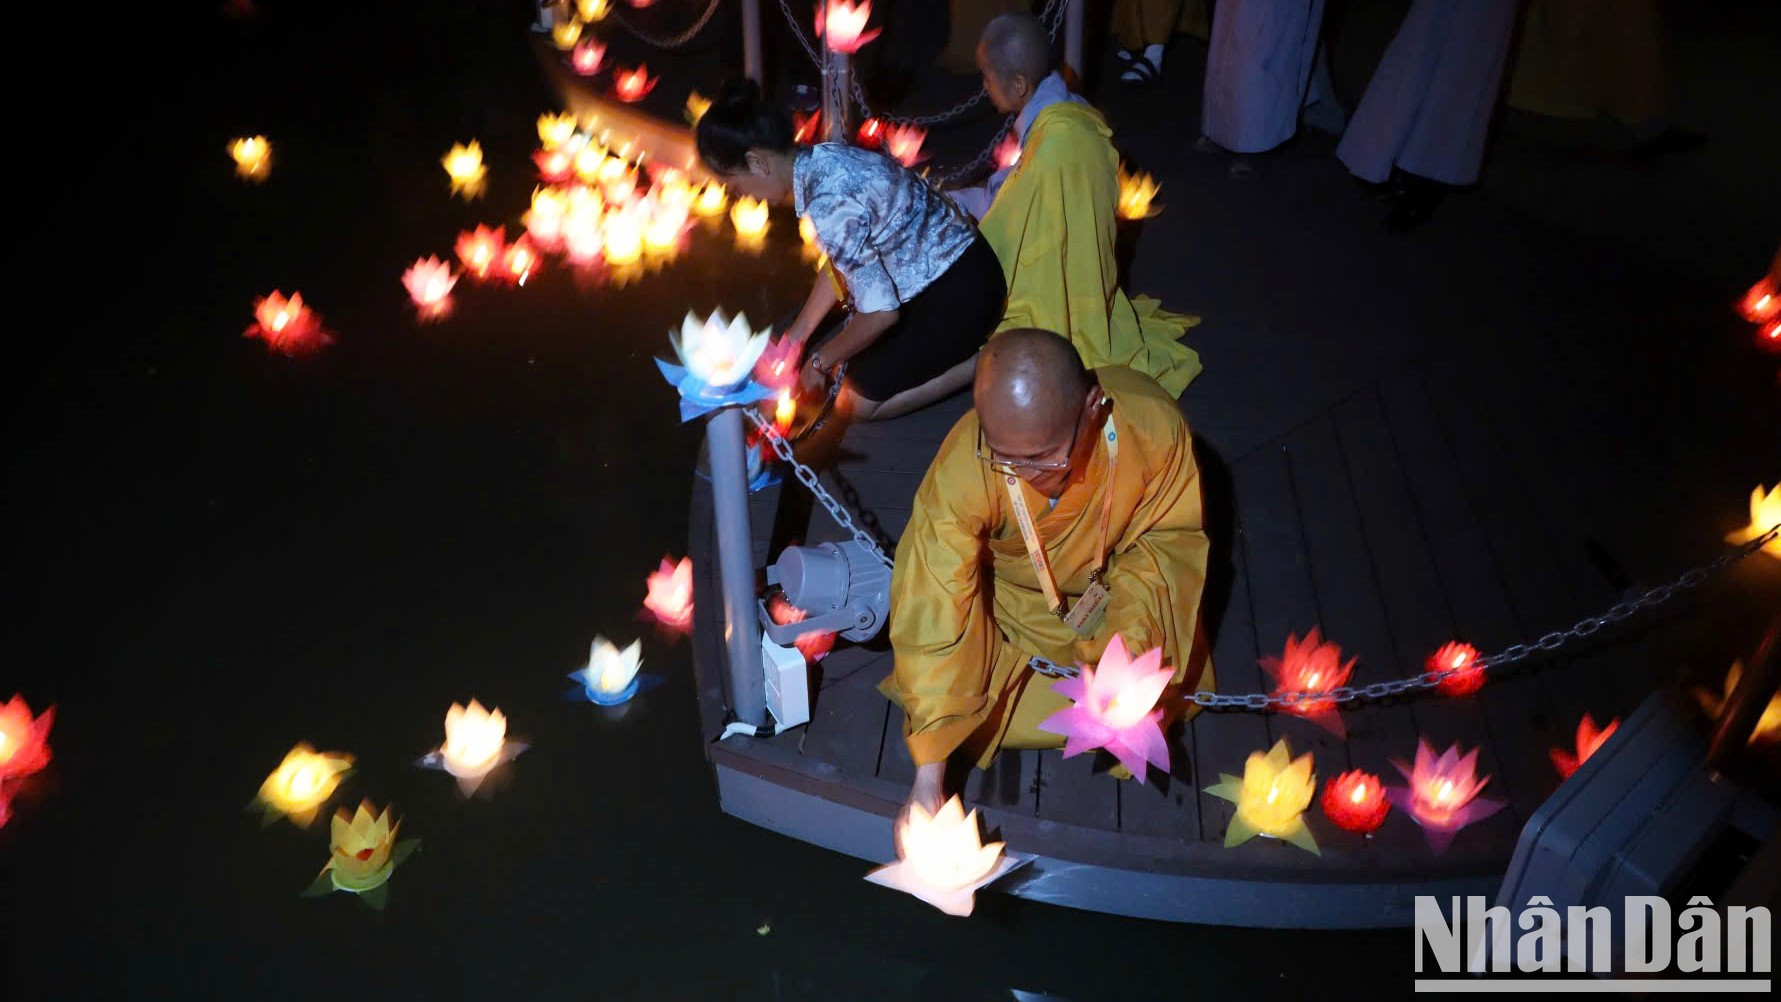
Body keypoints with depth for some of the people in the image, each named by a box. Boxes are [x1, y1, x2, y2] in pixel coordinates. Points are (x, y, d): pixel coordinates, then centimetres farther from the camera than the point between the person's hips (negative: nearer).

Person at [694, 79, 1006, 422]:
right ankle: (963, 340, 19)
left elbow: (880, 311, -28)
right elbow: (842, 263, 12)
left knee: (857, 404, 2)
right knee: (847, 365, 20)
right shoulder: (822, 159, -1)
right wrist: (796, 336, 15)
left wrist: (820, 361, -12)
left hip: (958, 290, -9)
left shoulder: (828, 205, -30)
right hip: (945, 266, 9)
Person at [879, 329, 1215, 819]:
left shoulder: (1152, 423, -34)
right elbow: (934, 614, -32)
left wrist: (1132, 641, -30)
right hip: (1010, 599, -1)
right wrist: (928, 772, -32)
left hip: (1112, 588, 1)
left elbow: (1170, 537, -15)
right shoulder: (960, 471, -38)